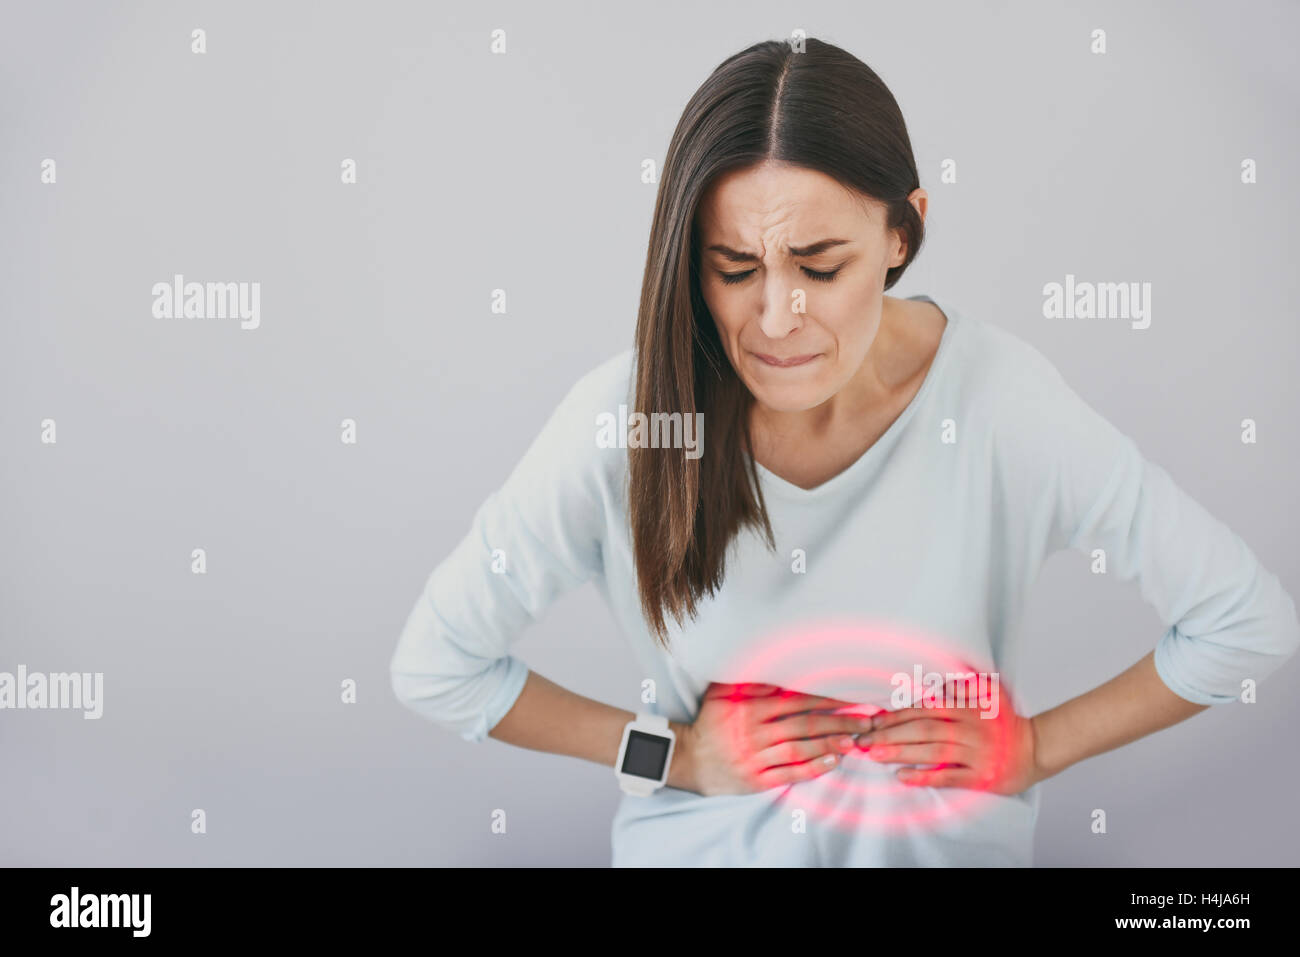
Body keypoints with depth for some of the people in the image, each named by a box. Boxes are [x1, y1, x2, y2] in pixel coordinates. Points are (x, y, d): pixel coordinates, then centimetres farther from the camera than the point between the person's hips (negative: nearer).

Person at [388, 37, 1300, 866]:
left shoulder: (1003, 397, -17)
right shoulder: (621, 416, -17)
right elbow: (432, 666, -7)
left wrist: (1037, 747, -4)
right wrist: (674, 755, -6)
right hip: (703, 842, 0)